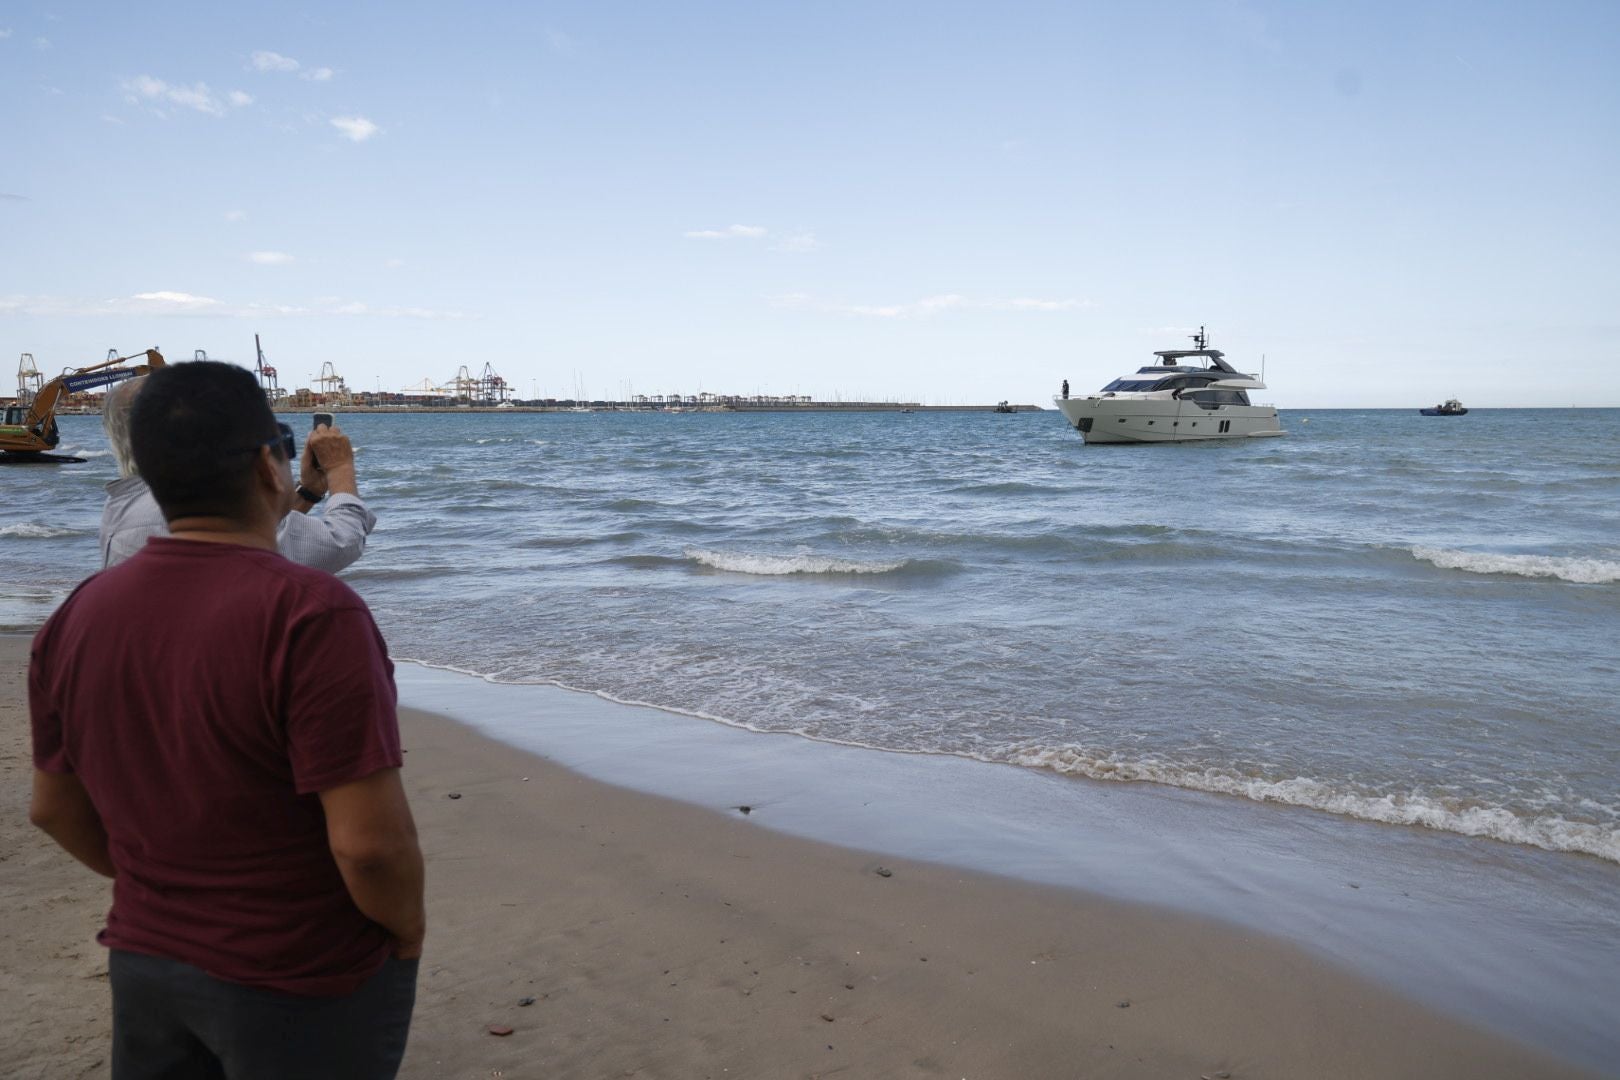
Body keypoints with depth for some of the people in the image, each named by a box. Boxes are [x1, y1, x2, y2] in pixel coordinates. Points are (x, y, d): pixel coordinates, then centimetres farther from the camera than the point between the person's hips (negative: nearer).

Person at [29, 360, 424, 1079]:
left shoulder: (76, 616, -3)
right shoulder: (310, 615, -25)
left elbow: (55, 808, 7)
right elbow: (370, 842, -27)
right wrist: (407, 925, -8)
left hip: (144, 960, 6)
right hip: (304, 985, -5)